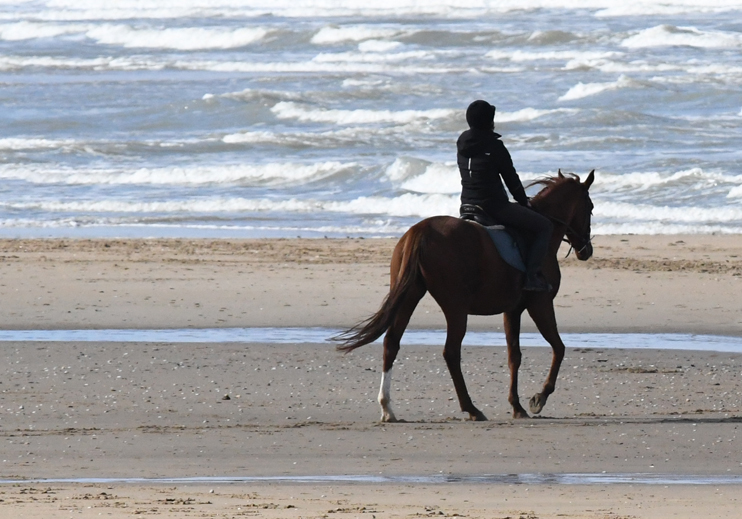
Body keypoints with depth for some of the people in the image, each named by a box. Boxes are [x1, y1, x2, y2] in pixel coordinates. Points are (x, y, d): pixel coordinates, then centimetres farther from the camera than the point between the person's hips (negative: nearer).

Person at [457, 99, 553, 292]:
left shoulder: (462, 144, 7)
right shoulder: (494, 146, -15)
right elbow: (511, 179, -7)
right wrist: (524, 202, 11)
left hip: (467, 205, 8)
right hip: (494, 207, -8)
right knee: (544, 226, -1)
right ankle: (532, 275, -12)